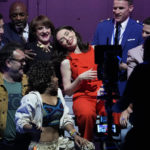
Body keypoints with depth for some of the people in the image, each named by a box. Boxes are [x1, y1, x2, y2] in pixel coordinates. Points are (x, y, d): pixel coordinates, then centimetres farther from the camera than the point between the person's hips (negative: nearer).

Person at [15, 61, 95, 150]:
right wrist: (31, 127, -39)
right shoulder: (32, 98, -11)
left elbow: (65, 118, 16)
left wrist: (75, 135, 1)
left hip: (58, 142, 8)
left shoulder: (58, 93, 12)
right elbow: (21, 120, -16)